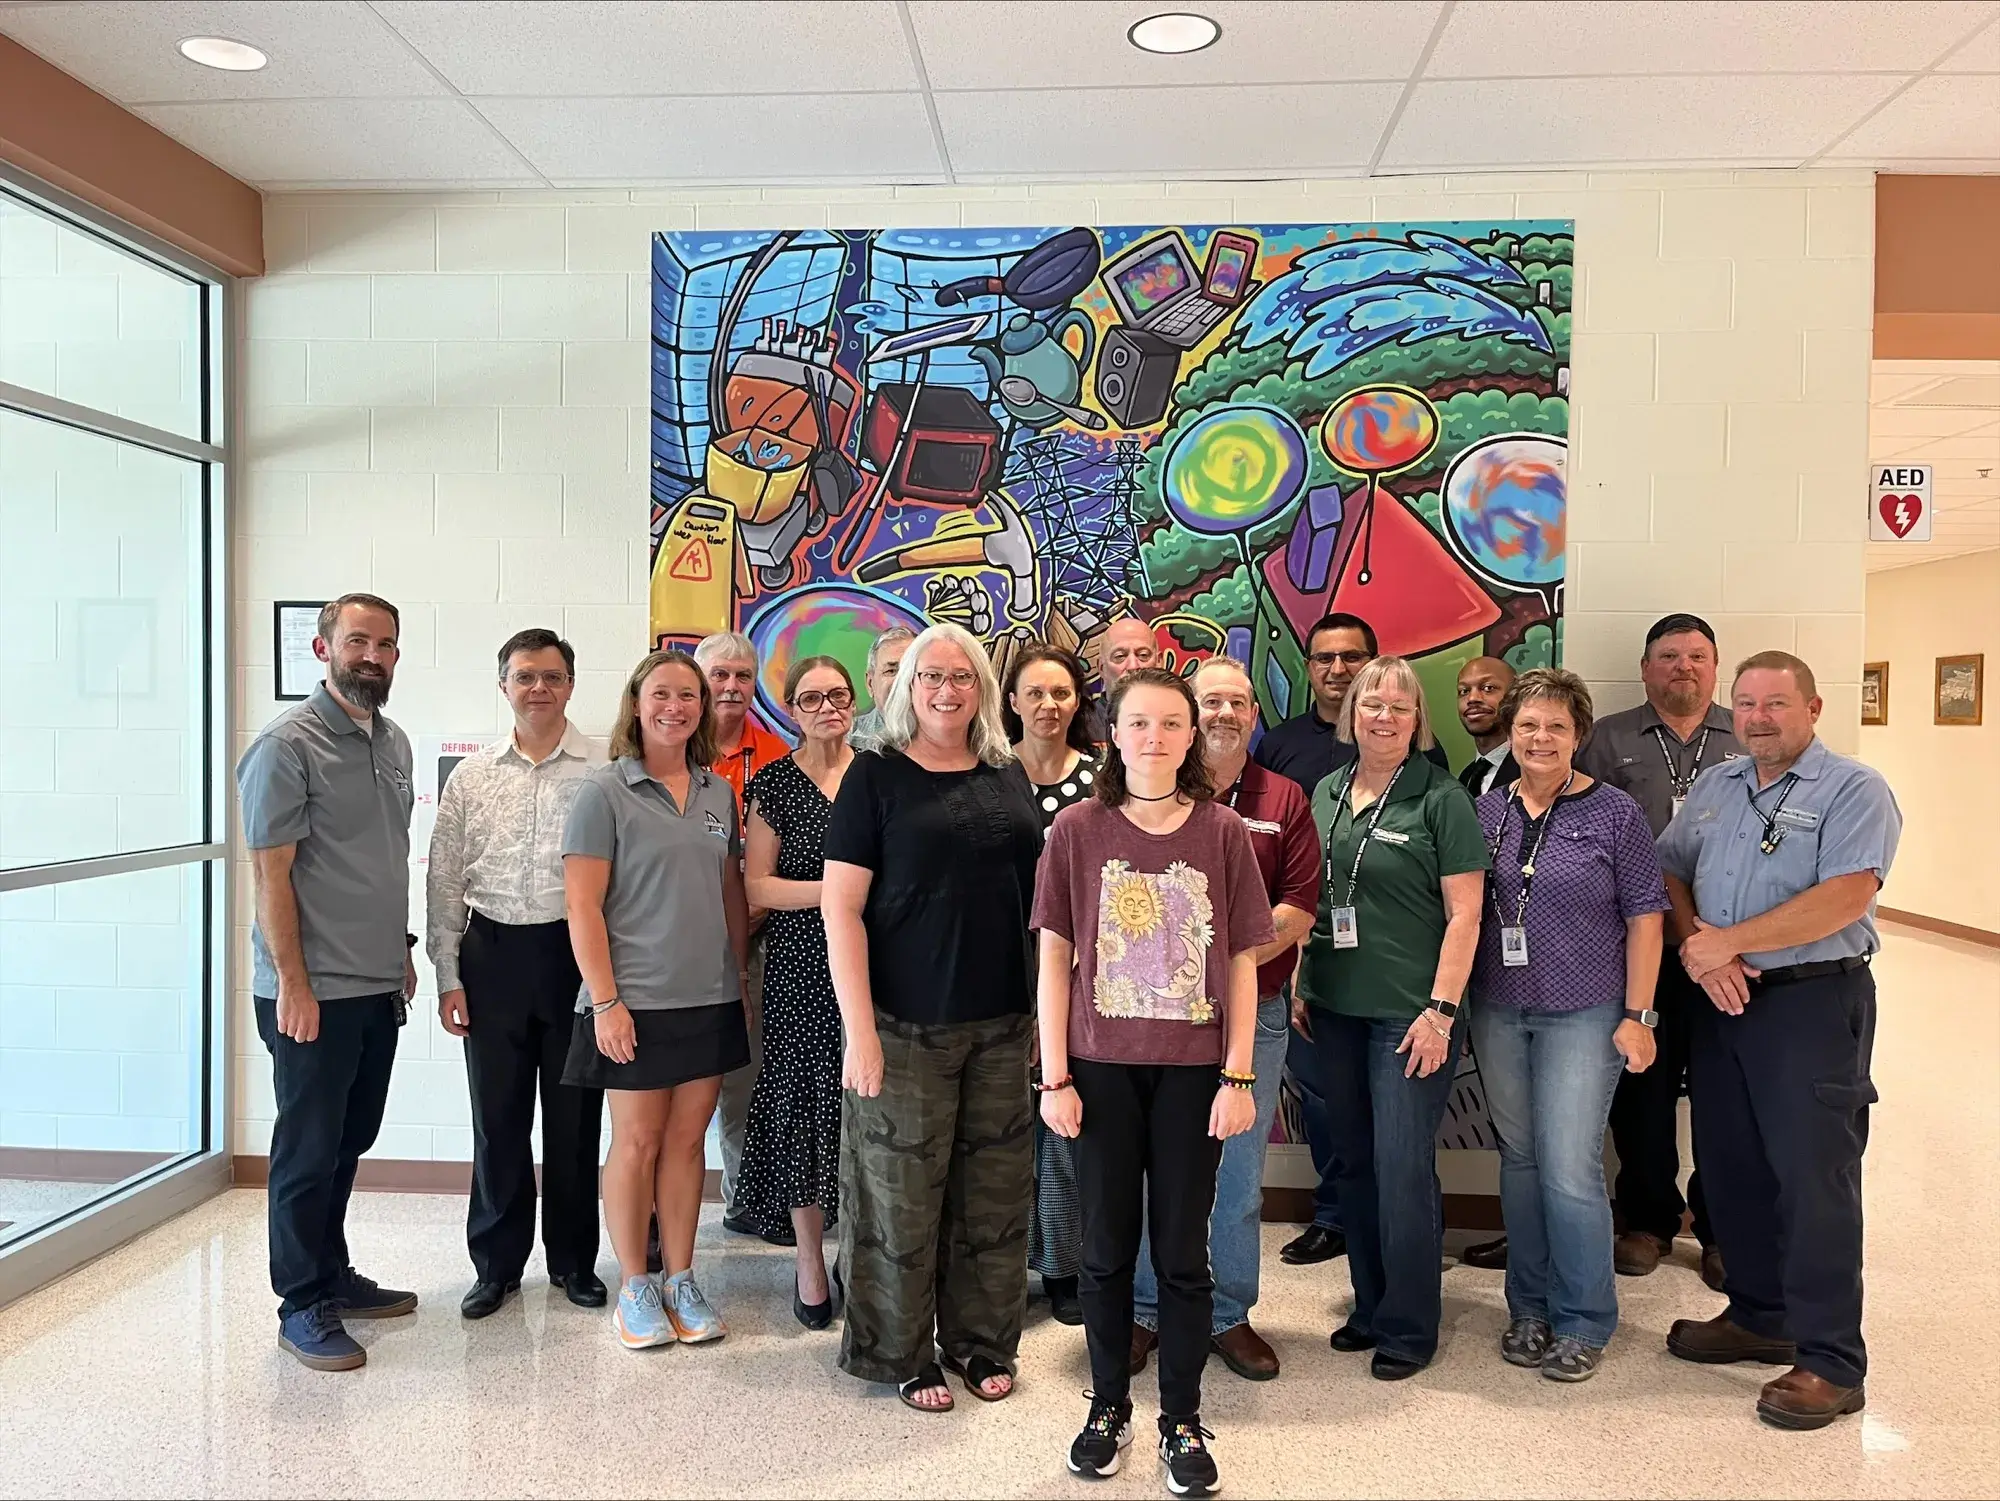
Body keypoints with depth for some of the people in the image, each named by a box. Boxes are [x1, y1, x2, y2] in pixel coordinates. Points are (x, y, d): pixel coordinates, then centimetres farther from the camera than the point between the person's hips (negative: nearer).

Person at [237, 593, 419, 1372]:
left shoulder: (394, 743, 11)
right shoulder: (288, 745, -12)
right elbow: (271, 873, -15)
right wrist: (293, 982, -17)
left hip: (378, 985, 7)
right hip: (315, 991, -7)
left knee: (350, 1140, 17)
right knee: (309, 1148, 4)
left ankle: (332, 1274, 32)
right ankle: (302, 1306, 17)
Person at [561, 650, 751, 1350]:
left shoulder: (718, 793, 9)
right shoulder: (605, 792, -6)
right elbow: (582, 906, -10)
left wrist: (743, 971, 12)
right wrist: (605, 1001, -14)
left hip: (710, 999, 5)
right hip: (635, 1001, -4)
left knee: (687, 1139, 11)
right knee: (637, 1141, 5)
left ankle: (681, 1280, 23)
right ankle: (634, 1286, 21)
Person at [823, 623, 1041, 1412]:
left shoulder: (1009, 779, 9)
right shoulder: (876, 775, -4)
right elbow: (841, 905, -8)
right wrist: (859, 1030, -14)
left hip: (1003, 1025, 4)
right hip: (907, 1027, -4)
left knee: (996, 1192, 12)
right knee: (905, 1194, 5)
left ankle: (981, 1343, 30)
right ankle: (904, 1356, 23)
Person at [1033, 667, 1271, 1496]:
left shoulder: (1223, 832, -2)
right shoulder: (1076, 830, -3)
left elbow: (1241, 963, 1)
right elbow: (1054, 958, -1)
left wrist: (1238, 1076, -3)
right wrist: (1055, 1076, -4)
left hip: (1193, 1070, 0)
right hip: (1101, 1067, 0)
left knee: (1182, 1252, 8)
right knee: (1107, 1248, 12)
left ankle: (1183, 1422, 25)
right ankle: (1108, 1407, 31)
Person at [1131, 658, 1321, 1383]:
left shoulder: (1284, 799, 6)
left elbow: (1299, 909, -1)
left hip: (1254, 1011, 1)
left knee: (1240, 1173, 10)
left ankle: (1230, 1315, 25)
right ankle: (1144, 1311, 23)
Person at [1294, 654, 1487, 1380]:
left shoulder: (1441, 798, -7)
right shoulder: (1326, 793, 9)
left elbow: (1464, 913, -9)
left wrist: (1441, 1010, -14)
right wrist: (1298, 983, 12)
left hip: (1408, 1014, -5)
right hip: (1335, 1008, 6)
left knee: (1403, 1169, -2)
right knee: (1354, 1162, 14)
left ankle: (1409, 1327, 15)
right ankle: (1370, 1307, 29)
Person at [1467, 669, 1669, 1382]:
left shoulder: (1613, 814, -4)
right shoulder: (1486, 810, 5)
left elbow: (1644, 918, -3)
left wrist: (1637, 1015, -7)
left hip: (1583, 1015, -3)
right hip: (1498, 1013, 4)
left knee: (1570, 1169, -5)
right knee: (1518, 1160, 12)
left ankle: (1583, 1323, 12)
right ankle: (1529, 1309, 25)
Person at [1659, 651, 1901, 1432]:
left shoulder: (1854, 790, -7)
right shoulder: (1713, 787, 14)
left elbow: (1845, 897, -19)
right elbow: (1668, 874, 10)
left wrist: (1726, 942, -17)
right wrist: (1697, 950, -9)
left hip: (1812, 1002, -6)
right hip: (1721, 1002, 7)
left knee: (1812, 1178, -4)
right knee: (1731, 1168, 13)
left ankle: (1830, 1362, 7)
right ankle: (1760, 1317, 29)